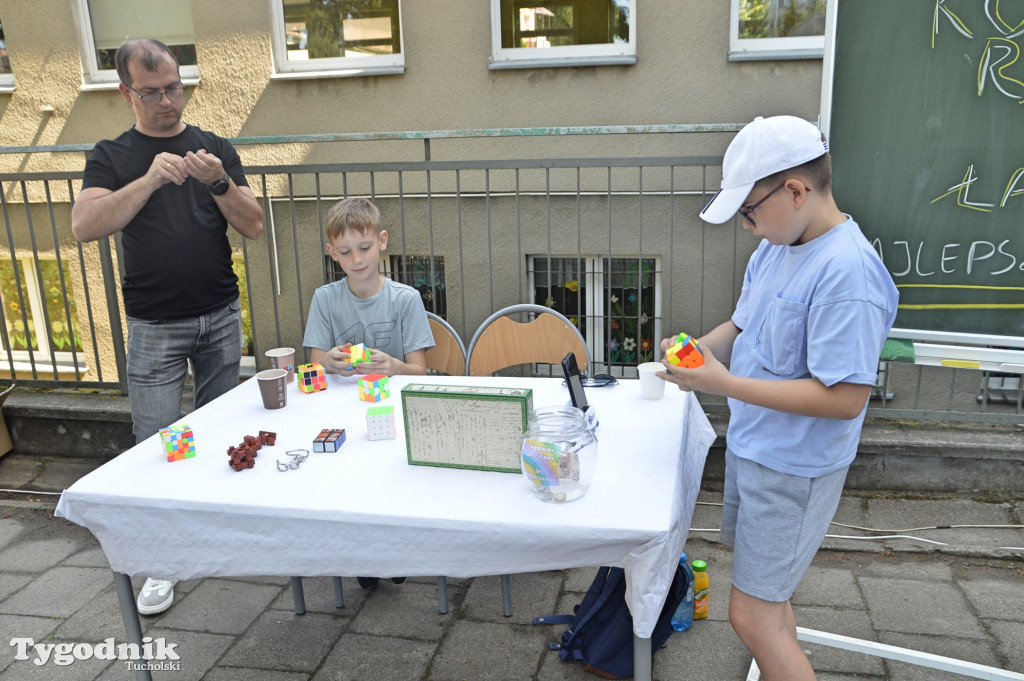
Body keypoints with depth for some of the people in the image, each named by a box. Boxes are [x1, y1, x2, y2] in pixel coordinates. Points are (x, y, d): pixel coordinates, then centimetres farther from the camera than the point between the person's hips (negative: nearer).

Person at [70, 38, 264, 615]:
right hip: (154, 328, -1)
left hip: (220, 317, 2)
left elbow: (254, 226, -1)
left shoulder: (216, 149, 7)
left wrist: (219, 182, -20)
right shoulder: (113, 157, 2)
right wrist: (150, 180, -25)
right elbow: (84, 225, -14)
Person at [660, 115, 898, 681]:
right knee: (767, 594, 23)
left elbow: (845, 398, -28)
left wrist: (723, 383, -27)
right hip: (750, 446, 9)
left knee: (752, 616, -1)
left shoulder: (847, 270, -26)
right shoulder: (774, 249, 2)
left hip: (793, 469, -9)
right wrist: (701, 348, -7)